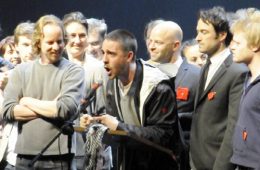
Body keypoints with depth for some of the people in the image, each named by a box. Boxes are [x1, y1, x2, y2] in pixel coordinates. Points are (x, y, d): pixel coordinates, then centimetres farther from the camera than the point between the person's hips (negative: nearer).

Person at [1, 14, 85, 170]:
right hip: (25, 155, 3)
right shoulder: (21, 71, 8)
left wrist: (28, 102, -3)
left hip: (58, 157, -3)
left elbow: (67, 109, -14)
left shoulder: (73, 71, 0)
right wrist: (51, 108, -9)